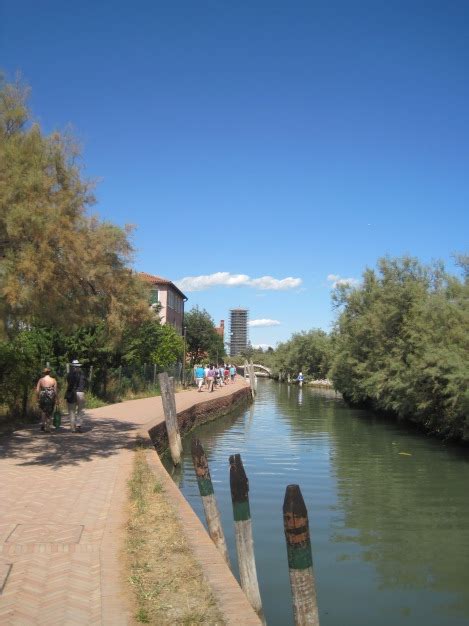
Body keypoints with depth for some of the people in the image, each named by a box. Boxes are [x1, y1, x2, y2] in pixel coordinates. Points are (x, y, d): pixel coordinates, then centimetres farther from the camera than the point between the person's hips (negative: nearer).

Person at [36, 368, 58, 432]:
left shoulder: (40, 380, 1)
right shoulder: (53, 380, -1)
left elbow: (37, 390, -4)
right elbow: (55, 391, -6)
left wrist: (38, 398, 7)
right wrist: (56, 399, 2)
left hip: (43, 398, 1)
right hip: (51, 398, -1)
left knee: (43, 411, 22)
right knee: (49, 413, 9)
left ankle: (42, 425, 13)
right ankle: (47, 428, 6)